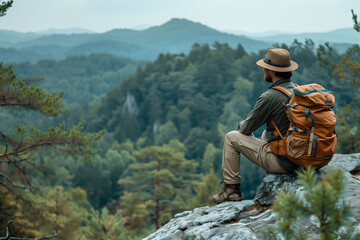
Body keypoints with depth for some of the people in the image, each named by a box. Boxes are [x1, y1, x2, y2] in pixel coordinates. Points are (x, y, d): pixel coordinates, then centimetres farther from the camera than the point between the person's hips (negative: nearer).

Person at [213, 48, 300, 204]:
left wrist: (241, 126, 17)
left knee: (232, 138, 8)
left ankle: (232, 189, 14)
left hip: (281, 161, -8)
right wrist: (247, 129, 27)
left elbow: (247, 128, -7)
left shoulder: (270, 97, -19)